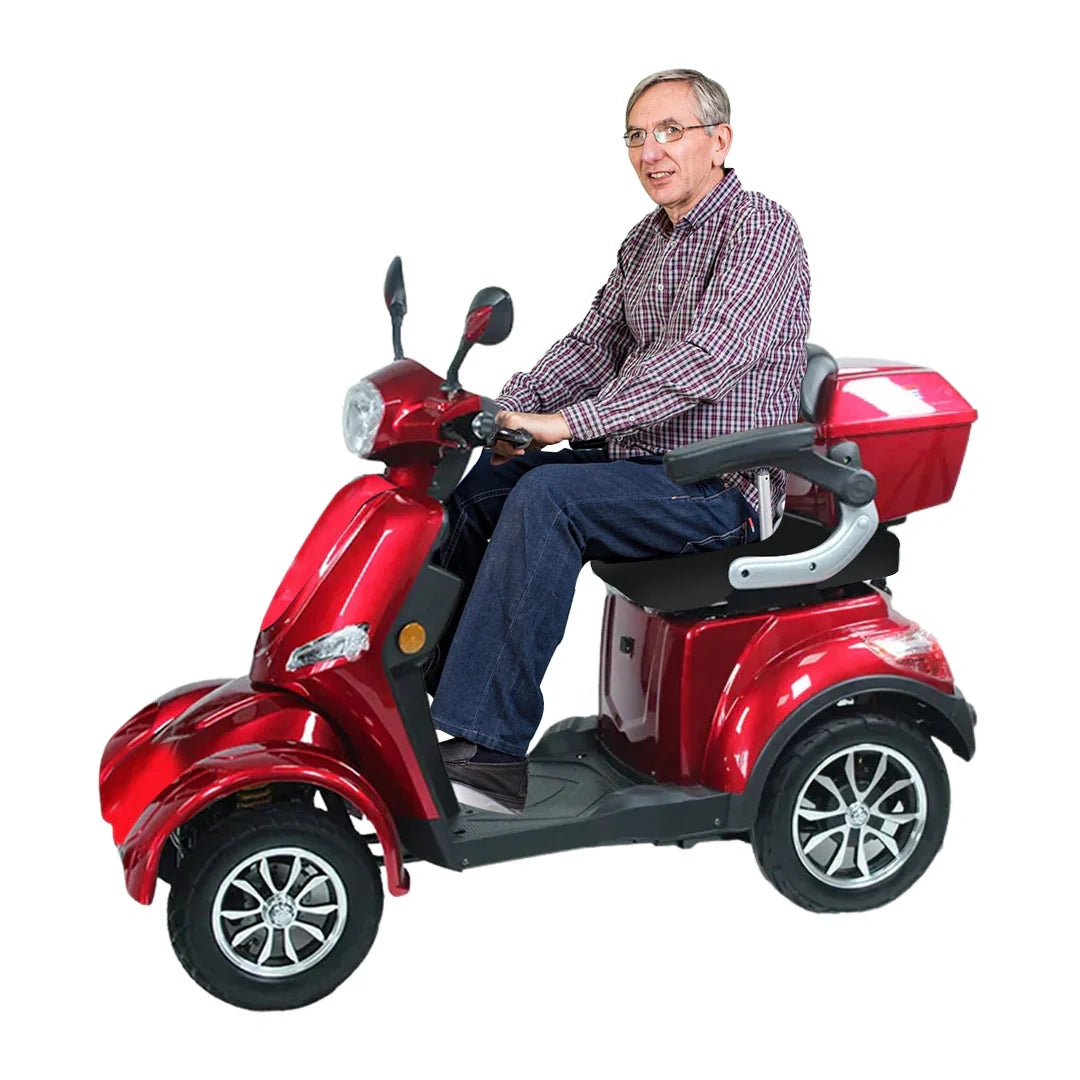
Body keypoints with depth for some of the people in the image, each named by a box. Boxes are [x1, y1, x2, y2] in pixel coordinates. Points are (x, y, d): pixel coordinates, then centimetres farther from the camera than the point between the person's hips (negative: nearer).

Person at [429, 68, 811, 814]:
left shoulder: (761, 231, -13)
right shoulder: (647, 241, 15)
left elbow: (702, 357, -26)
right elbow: (594, 344, 12)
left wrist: (570, 422, -32)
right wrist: (508, 409, -6)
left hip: (723, 488, -9)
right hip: (642, 464, 9)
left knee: (547, 497, -29)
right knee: (473, 483, 1)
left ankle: (492, 752, -27)